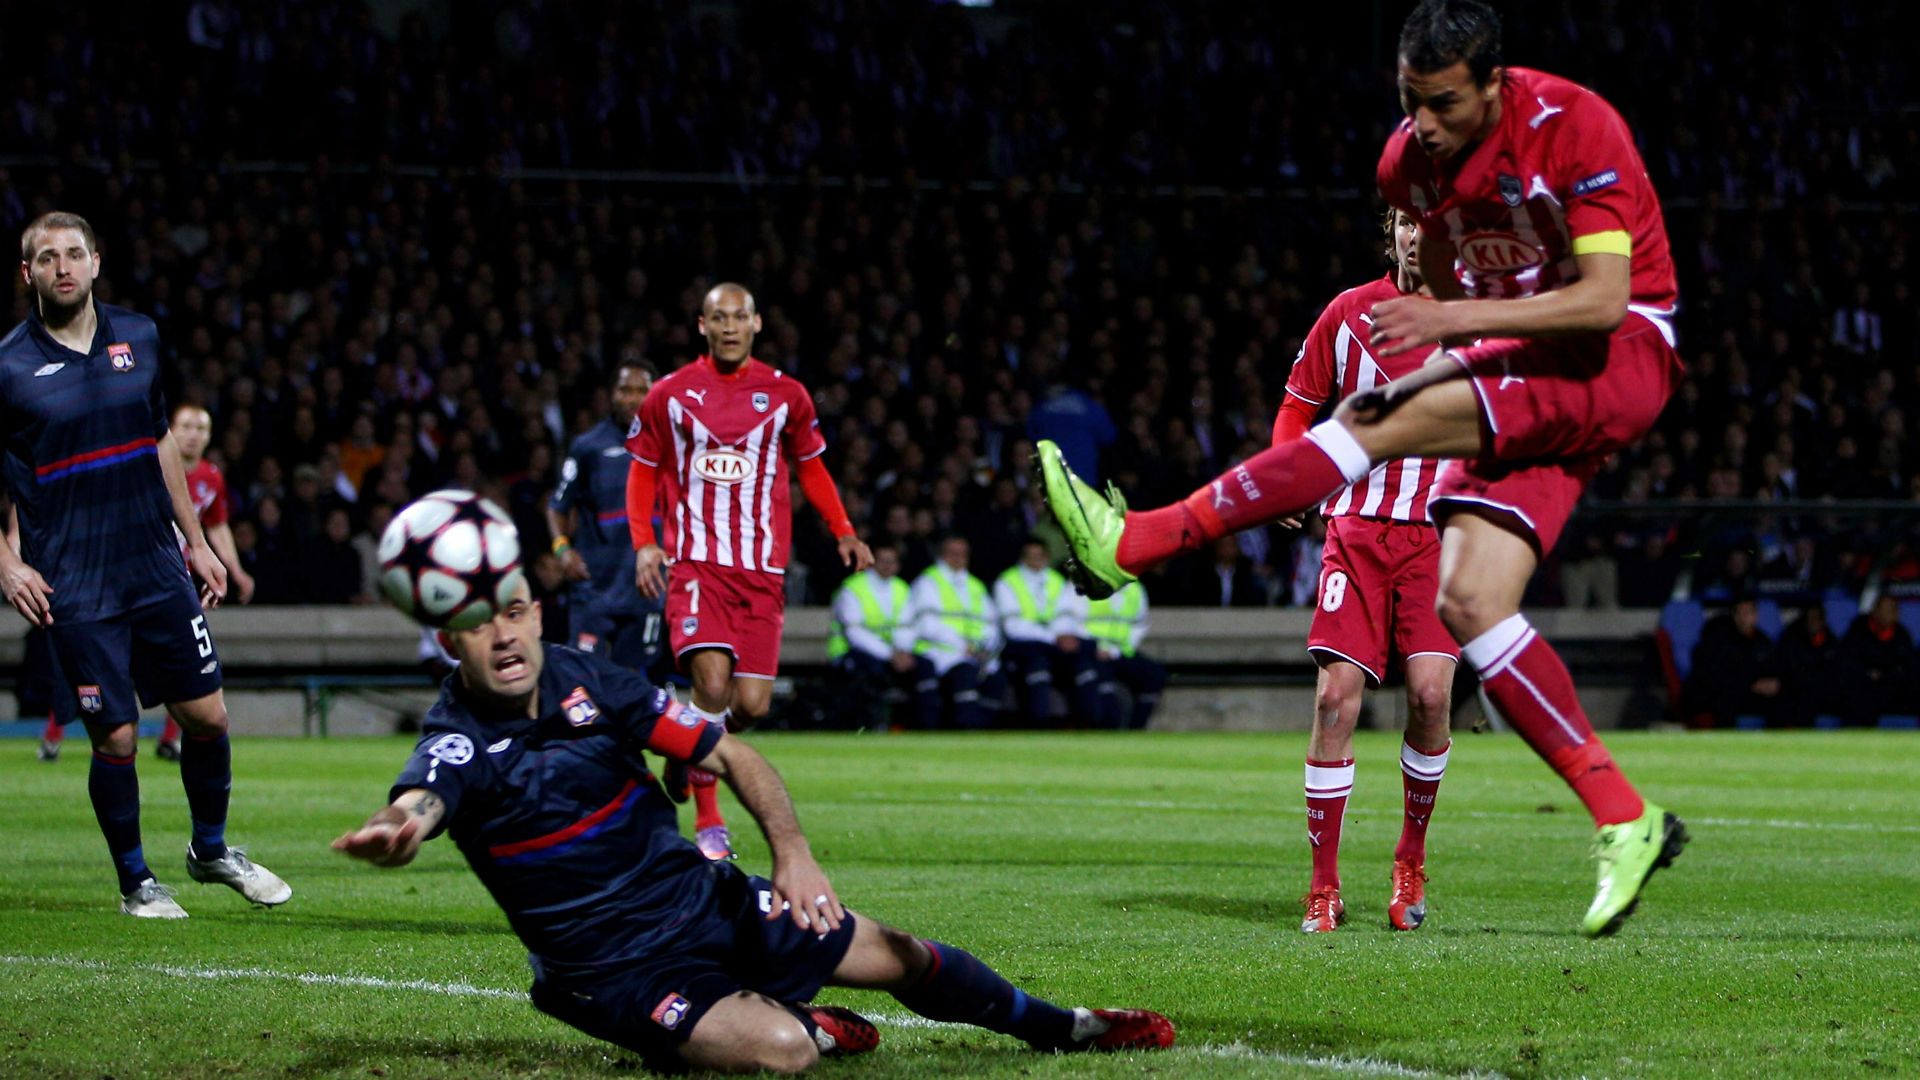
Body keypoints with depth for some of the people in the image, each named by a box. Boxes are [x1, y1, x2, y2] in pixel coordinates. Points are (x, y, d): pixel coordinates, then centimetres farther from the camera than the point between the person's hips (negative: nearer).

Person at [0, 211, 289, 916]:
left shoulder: (139, 337, 6)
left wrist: (195, 540, 17)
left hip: (158, 568, 4)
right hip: (74, 589, -4)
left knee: (207, 715, 6)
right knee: (115, 738, -3)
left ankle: (211, 850, 30)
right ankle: (135, 881, 17)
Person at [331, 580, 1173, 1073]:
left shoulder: (582, 680, -6)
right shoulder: (458, 740, -19)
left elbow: (731, 757, 0)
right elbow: (424, 799, -44)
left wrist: (793, 852, -18)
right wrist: (395, 829, -70)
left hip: (703, 898, 5)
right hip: (617, 970, -5)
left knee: (902, 957, 6)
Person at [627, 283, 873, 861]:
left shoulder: (785, 395, 8)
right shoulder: (670, 394, 5)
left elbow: (810, 466, 19)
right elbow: (644, 470, 13)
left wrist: (843, 532, 6)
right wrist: (644, 542, -1)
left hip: (762, 569, 2)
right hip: (696, 563, -2)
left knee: (752, 704, -4)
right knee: (713, 680, -20)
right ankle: (708, 823, -9)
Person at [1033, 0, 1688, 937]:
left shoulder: (1575, 129, -18)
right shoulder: (1410, 160, 4)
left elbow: (1603, 301, -23)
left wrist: (1457, 319, -29)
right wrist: (1432, 360, 0)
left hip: (1619, 359, -7)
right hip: (1522, 370, 7)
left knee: (1396, 422, -27)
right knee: (1467, 601, -12)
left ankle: (1134, 542, -26)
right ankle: (1626, 824, -9)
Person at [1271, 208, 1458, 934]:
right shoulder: (1350, 312, 5)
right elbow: (1299, 404, 15)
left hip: (1438, 533, -1)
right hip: (1355, 527, 1)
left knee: (1430, 692, -15)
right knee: (1336, 696, -9)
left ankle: (1410, 865, 9)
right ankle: (1323, 888, 0)